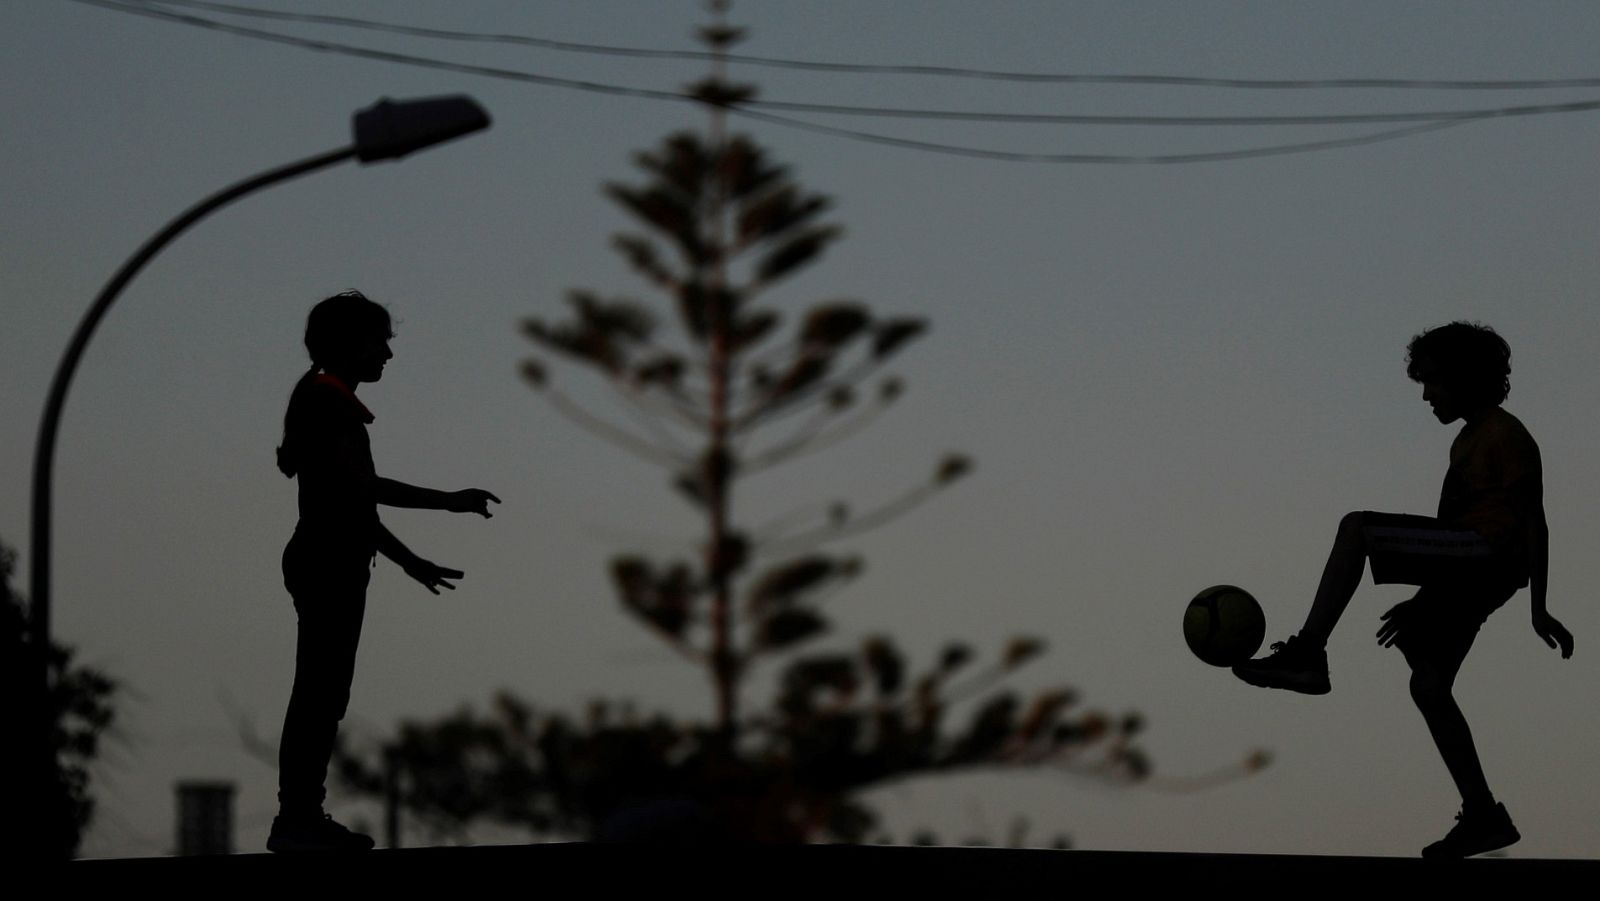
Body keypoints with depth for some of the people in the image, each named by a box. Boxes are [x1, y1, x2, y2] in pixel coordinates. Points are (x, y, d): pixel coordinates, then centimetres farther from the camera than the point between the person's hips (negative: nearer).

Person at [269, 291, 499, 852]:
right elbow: (364, 486, -21)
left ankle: (302, 816, 12)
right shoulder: (327, 402, -12)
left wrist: (408, 562, 24)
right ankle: (295, 818, -11)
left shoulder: (329, 401, 19)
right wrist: (449, 502, -18)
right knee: (319, 693, -10)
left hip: (333, 562, 10)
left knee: (323, 694, 10)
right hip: (327, 565, -10)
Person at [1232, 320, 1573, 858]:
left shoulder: (1505, 436, -4)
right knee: (1428, 686, 7)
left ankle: (1307, 654, -30)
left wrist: (1538, 610, -12)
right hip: (1465, 573, 10)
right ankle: (1483, 816, 8)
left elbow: (1533, 521, -8)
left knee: (1356, 528, -23)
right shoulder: (1467, 441, 25)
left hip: (1488, 553, -10)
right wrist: (1422, 603, 27)